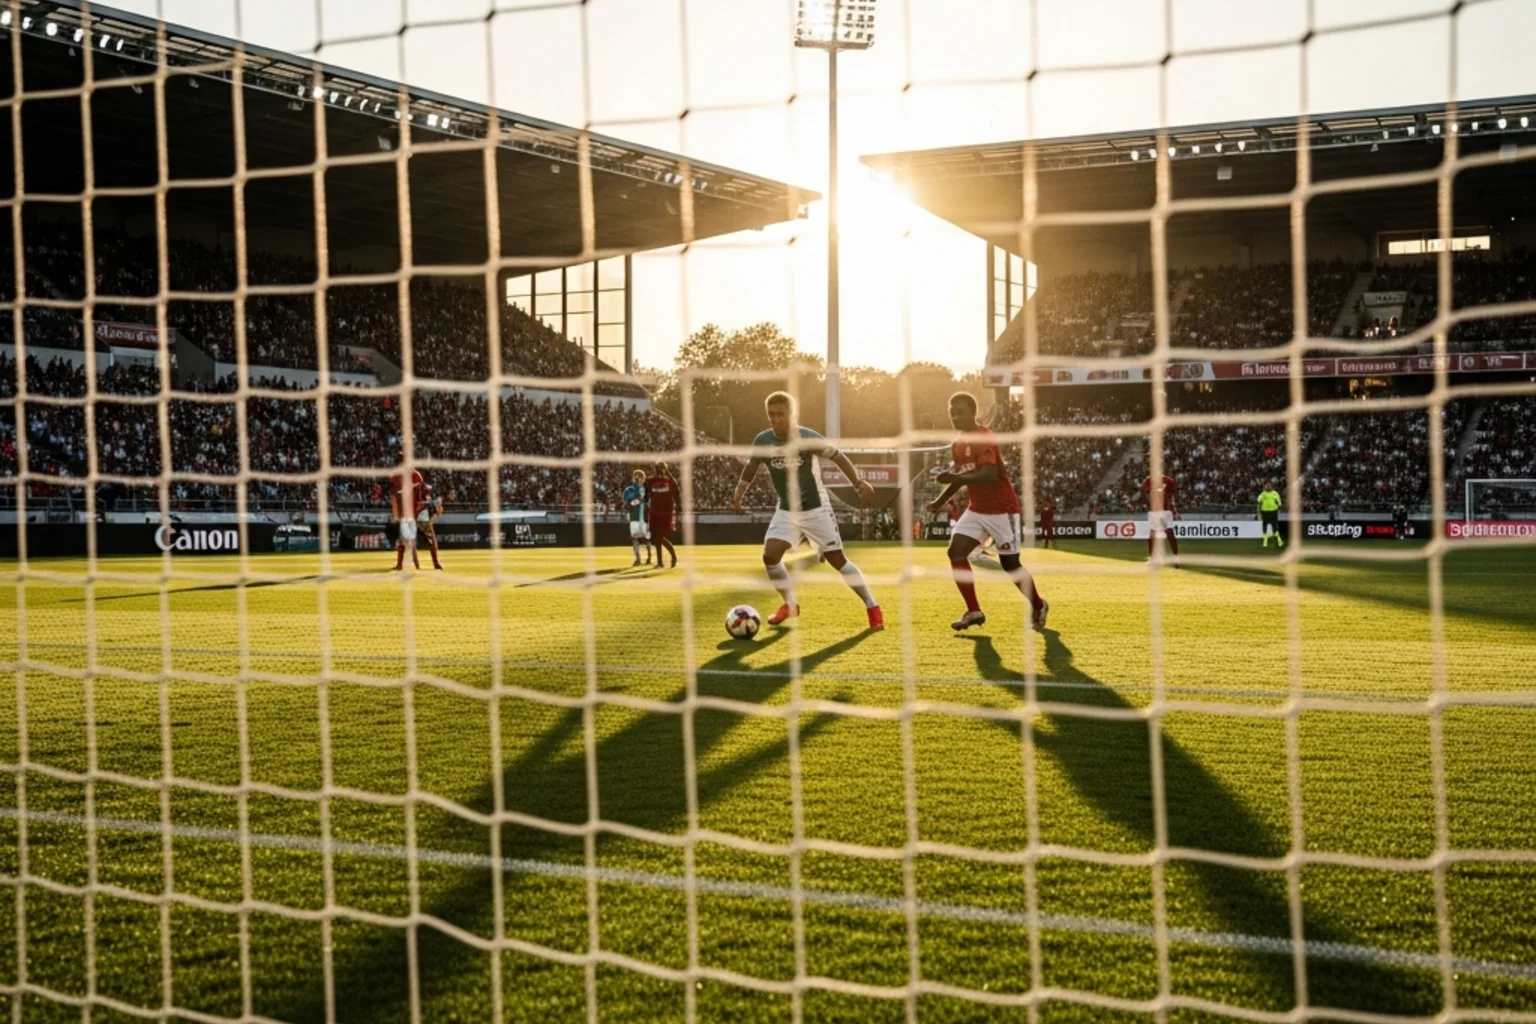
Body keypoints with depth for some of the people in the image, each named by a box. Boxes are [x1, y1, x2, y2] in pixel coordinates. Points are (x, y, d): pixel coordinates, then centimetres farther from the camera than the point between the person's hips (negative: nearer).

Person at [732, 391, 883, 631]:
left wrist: (859, 482, -20)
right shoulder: (762, 441, -9)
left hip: (816, 509, -3)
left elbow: (837, 456, -11)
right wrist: (739, 492, -7)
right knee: (770, 555, -13)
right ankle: (790, 604, 10)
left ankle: (872, 607, 9)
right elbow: (751, 467, 8)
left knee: (837, 559, -4)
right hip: (787, 510, 4)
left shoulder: (808, 438, -19)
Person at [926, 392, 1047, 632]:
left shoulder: (984, 439, -19)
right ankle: (974, 611, -4)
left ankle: (1038, 606, 25)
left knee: (1010, 565, 0)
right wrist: (940, 501, 13)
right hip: (976, 509, 8)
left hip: (1001, 509, -8)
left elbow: (990, 474, -32)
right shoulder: (957, 445, 8)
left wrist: (954, 477, -39)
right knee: (956, 552, -9)